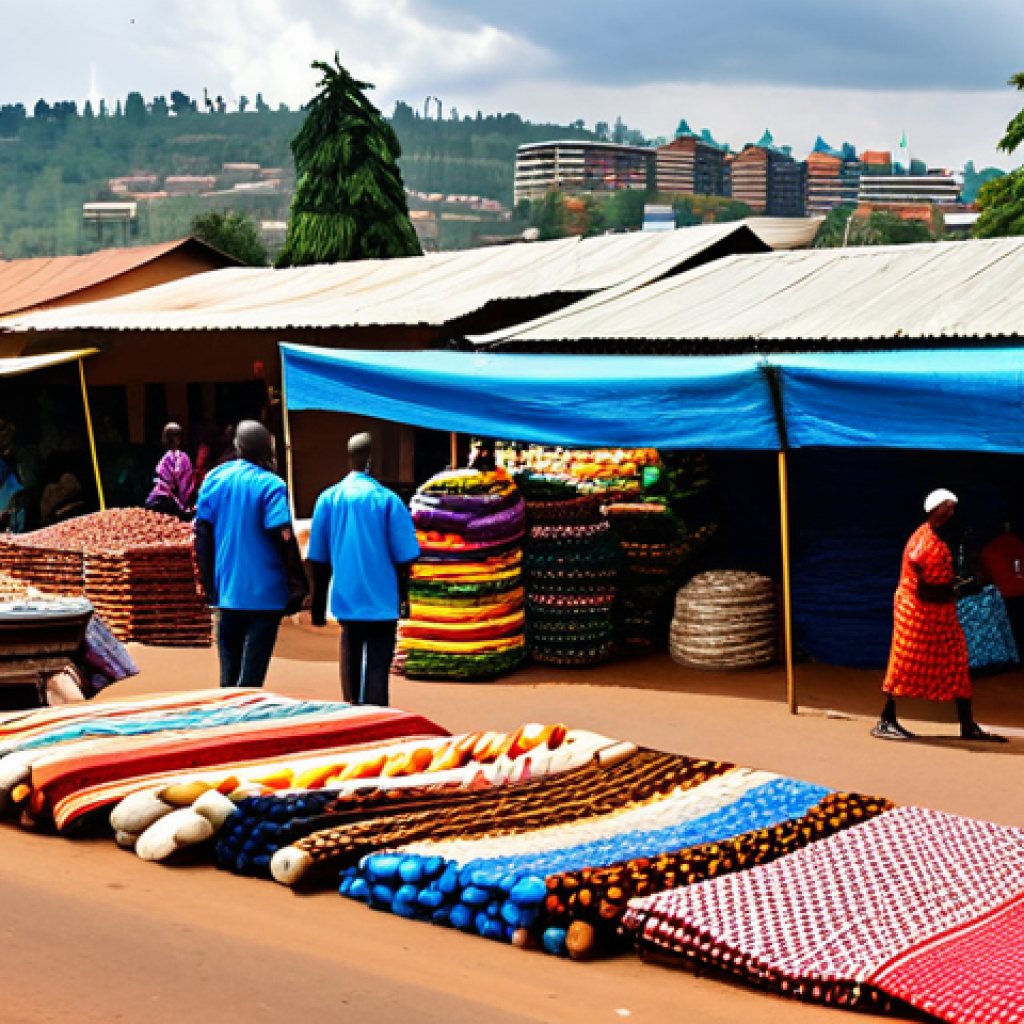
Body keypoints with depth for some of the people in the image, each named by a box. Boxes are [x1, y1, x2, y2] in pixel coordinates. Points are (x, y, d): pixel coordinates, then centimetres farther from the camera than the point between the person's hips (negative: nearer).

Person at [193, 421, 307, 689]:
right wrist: (297, 587, -7)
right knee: (251, 679, -2)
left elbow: (202, 535, 8)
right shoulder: (271, 485, -10)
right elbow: (284, 539, -14)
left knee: (229, 678, 14)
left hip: (226, 594, 5)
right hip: (264, 595, -5)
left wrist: (210, 586, 15)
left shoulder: (214, 479, 6)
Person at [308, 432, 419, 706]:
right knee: (377, 665, -1)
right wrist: (402, 595, 8)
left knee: (350, 659, 15)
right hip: (381, 601, -3)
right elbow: (404, 557, -7)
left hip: (346, 599, 4)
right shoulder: (388, 500, -8)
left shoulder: (328, 498, 1)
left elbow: (319, 559, 4)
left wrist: (319, 605, 12)